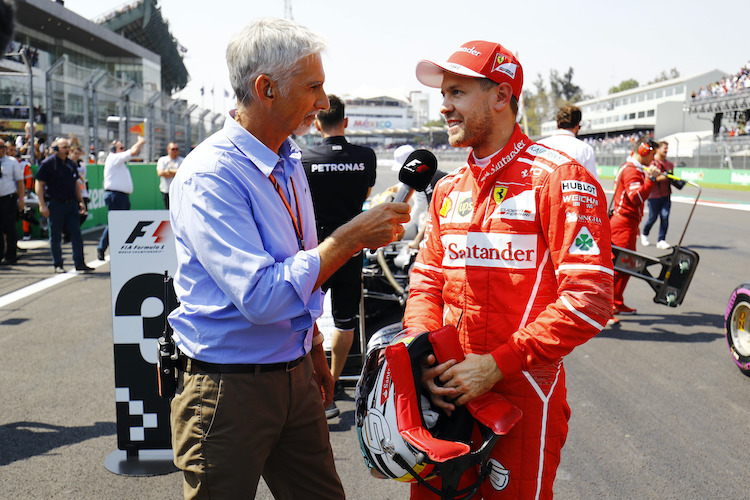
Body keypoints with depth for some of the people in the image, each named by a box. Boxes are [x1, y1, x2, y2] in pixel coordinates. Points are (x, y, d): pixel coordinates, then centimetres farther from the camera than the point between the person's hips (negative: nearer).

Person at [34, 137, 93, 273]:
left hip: (71, 204, 5)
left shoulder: (71, 164, 12)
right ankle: (57, 264, 13)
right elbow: (39, 184, -7)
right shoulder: (48, 164, -5)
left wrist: (81, 201, 14)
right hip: (55, 204, -5)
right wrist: (42, 205, -12)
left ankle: (79, 263, 3)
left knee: (76, 234, 0)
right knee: (55, 236, 4)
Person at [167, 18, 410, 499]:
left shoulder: (289, 163, 8)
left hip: (296, 378, 7)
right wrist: (351, 237, -24)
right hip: (229, 389, -7)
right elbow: (260, 296, -29)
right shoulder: (209, 176, -20)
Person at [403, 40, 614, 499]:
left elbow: (589, 298, -18)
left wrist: (497, 363, -20)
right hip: (448, 391, 6)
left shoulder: (558, 178, -11)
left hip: (523, 394, -6)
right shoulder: (448, 190, 12)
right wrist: (424, 354, -5)